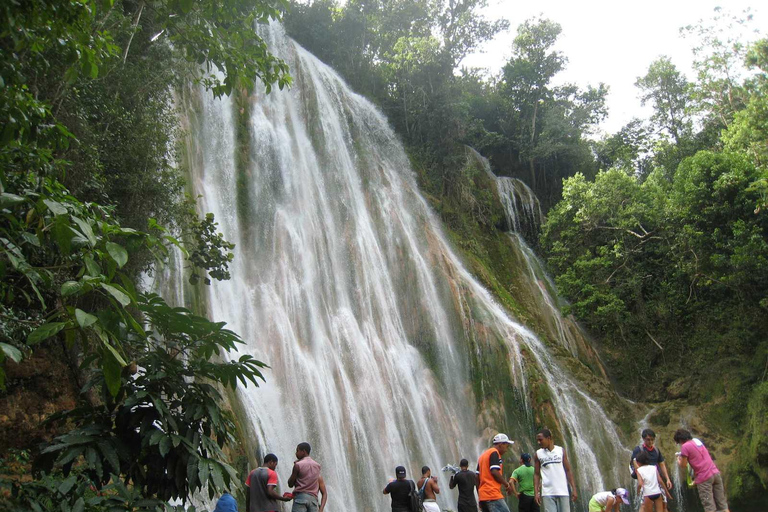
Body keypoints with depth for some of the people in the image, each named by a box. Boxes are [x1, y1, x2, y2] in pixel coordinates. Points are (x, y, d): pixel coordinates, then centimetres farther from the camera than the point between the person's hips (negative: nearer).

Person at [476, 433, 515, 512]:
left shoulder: (483, 455, 22)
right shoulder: (494, 453, -4)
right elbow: (494, 472, -17)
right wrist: (506, 484, -4)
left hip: (483, 496, 9)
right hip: (493, 495, -9)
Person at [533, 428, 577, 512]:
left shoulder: (561, 451, 4)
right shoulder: (538, 454, 5)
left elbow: (568, 471, 7)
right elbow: (536, 474, 7)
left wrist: (573, 489, 0)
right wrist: (536, 492, -2)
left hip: (562, 492, 0)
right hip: (547, 493, 0)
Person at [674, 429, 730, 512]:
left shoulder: (685, 447, -6)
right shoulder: (697, 441, 18)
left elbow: (683, 466, -3)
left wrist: (678, 460, 18)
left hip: (704, 477, -8)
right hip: (716, 473, 8)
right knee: (722, 505, 9)